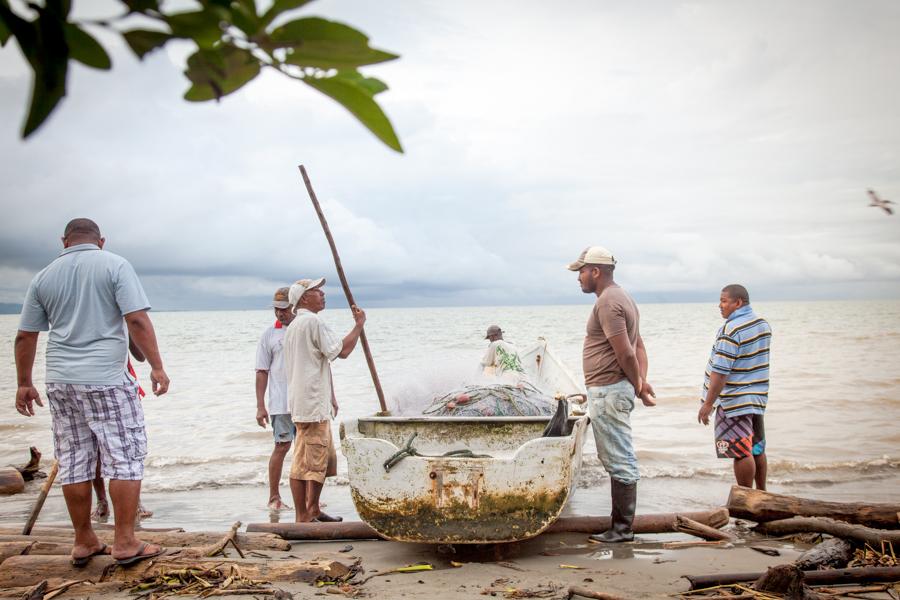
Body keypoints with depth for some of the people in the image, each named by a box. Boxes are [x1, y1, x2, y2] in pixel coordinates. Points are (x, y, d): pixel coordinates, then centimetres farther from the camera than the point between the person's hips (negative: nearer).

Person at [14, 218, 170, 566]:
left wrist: (24, 384, 19)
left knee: (74, 463, 11)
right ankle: (125, 543, 1)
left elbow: (25, 336, 11)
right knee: (126, 458, 1)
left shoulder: (44, 277, 10)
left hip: (61, 381, 5)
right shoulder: (115, 265, -3)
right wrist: (156, 366, -9)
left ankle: (84, 543, 19)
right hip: (106, 379, -5)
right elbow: (137, 320, -13)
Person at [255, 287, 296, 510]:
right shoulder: (270, 335, 2)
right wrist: (260, 406, -4)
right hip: (281, 404, -2)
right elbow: (262, 372, 2)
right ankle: (274, 498, 9)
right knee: (282, 446, -2)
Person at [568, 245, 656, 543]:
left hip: (608, 392, -11)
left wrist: (639, 386, -8)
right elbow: (638, 347, 16)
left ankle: (623, 529, 3)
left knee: (619, 462, -4)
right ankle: (620, 524, 22)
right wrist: (641, 382, 5)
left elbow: (626, 354, -21)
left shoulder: (607, 302, -16)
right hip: (612, 391, 11)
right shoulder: (622, 297, 18)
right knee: (618, 460, 14)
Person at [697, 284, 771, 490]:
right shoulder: (763, 324, 8)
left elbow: (720, 372, -23)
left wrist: (708, 404, -18)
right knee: (757, 449, 19)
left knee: (741, 452, -1)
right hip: (758, 398, 9)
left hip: (735, 401, -9)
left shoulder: (731, 330, -20)